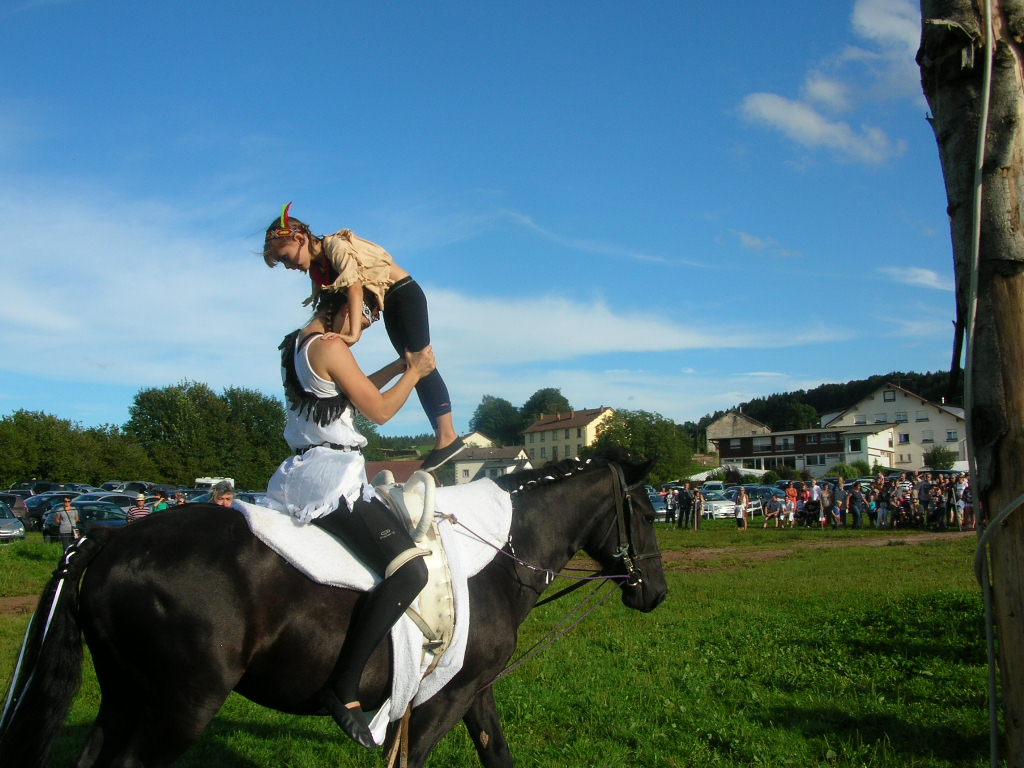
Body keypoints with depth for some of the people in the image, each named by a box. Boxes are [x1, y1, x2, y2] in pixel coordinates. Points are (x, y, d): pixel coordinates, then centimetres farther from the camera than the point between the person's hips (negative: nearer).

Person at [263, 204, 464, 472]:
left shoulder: (335, 245, -18)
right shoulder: (318, 269, 9)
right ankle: (442, 438, 1)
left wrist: (354, 332, -40)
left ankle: (448, 436, -22)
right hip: (388, 306, 10)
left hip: (404, 292, -10)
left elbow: (355, 287, -31)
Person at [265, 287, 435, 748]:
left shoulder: (295, 345, 18)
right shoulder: (330, 347, -12)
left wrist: (399, 367, 24)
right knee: (408, 569, -24)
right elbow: (379, 410, -8)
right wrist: (416, 372, 7)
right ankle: (343, 689, -22)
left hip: (306, 470, 11)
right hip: (331, 476, -11)